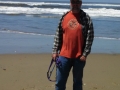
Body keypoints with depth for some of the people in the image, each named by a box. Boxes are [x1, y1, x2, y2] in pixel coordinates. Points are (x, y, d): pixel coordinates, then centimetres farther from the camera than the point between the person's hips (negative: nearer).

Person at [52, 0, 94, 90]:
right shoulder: (64, 17, 5)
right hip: (64, 55, 2)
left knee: (77, 82, 10)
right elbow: (58, 35, 9)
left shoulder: (86, 18, -3)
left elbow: (90, 37, -6)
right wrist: (55, 51, 4)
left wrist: (85, 54, -11)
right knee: (60, 82, 6)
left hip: (79, 57, -2)